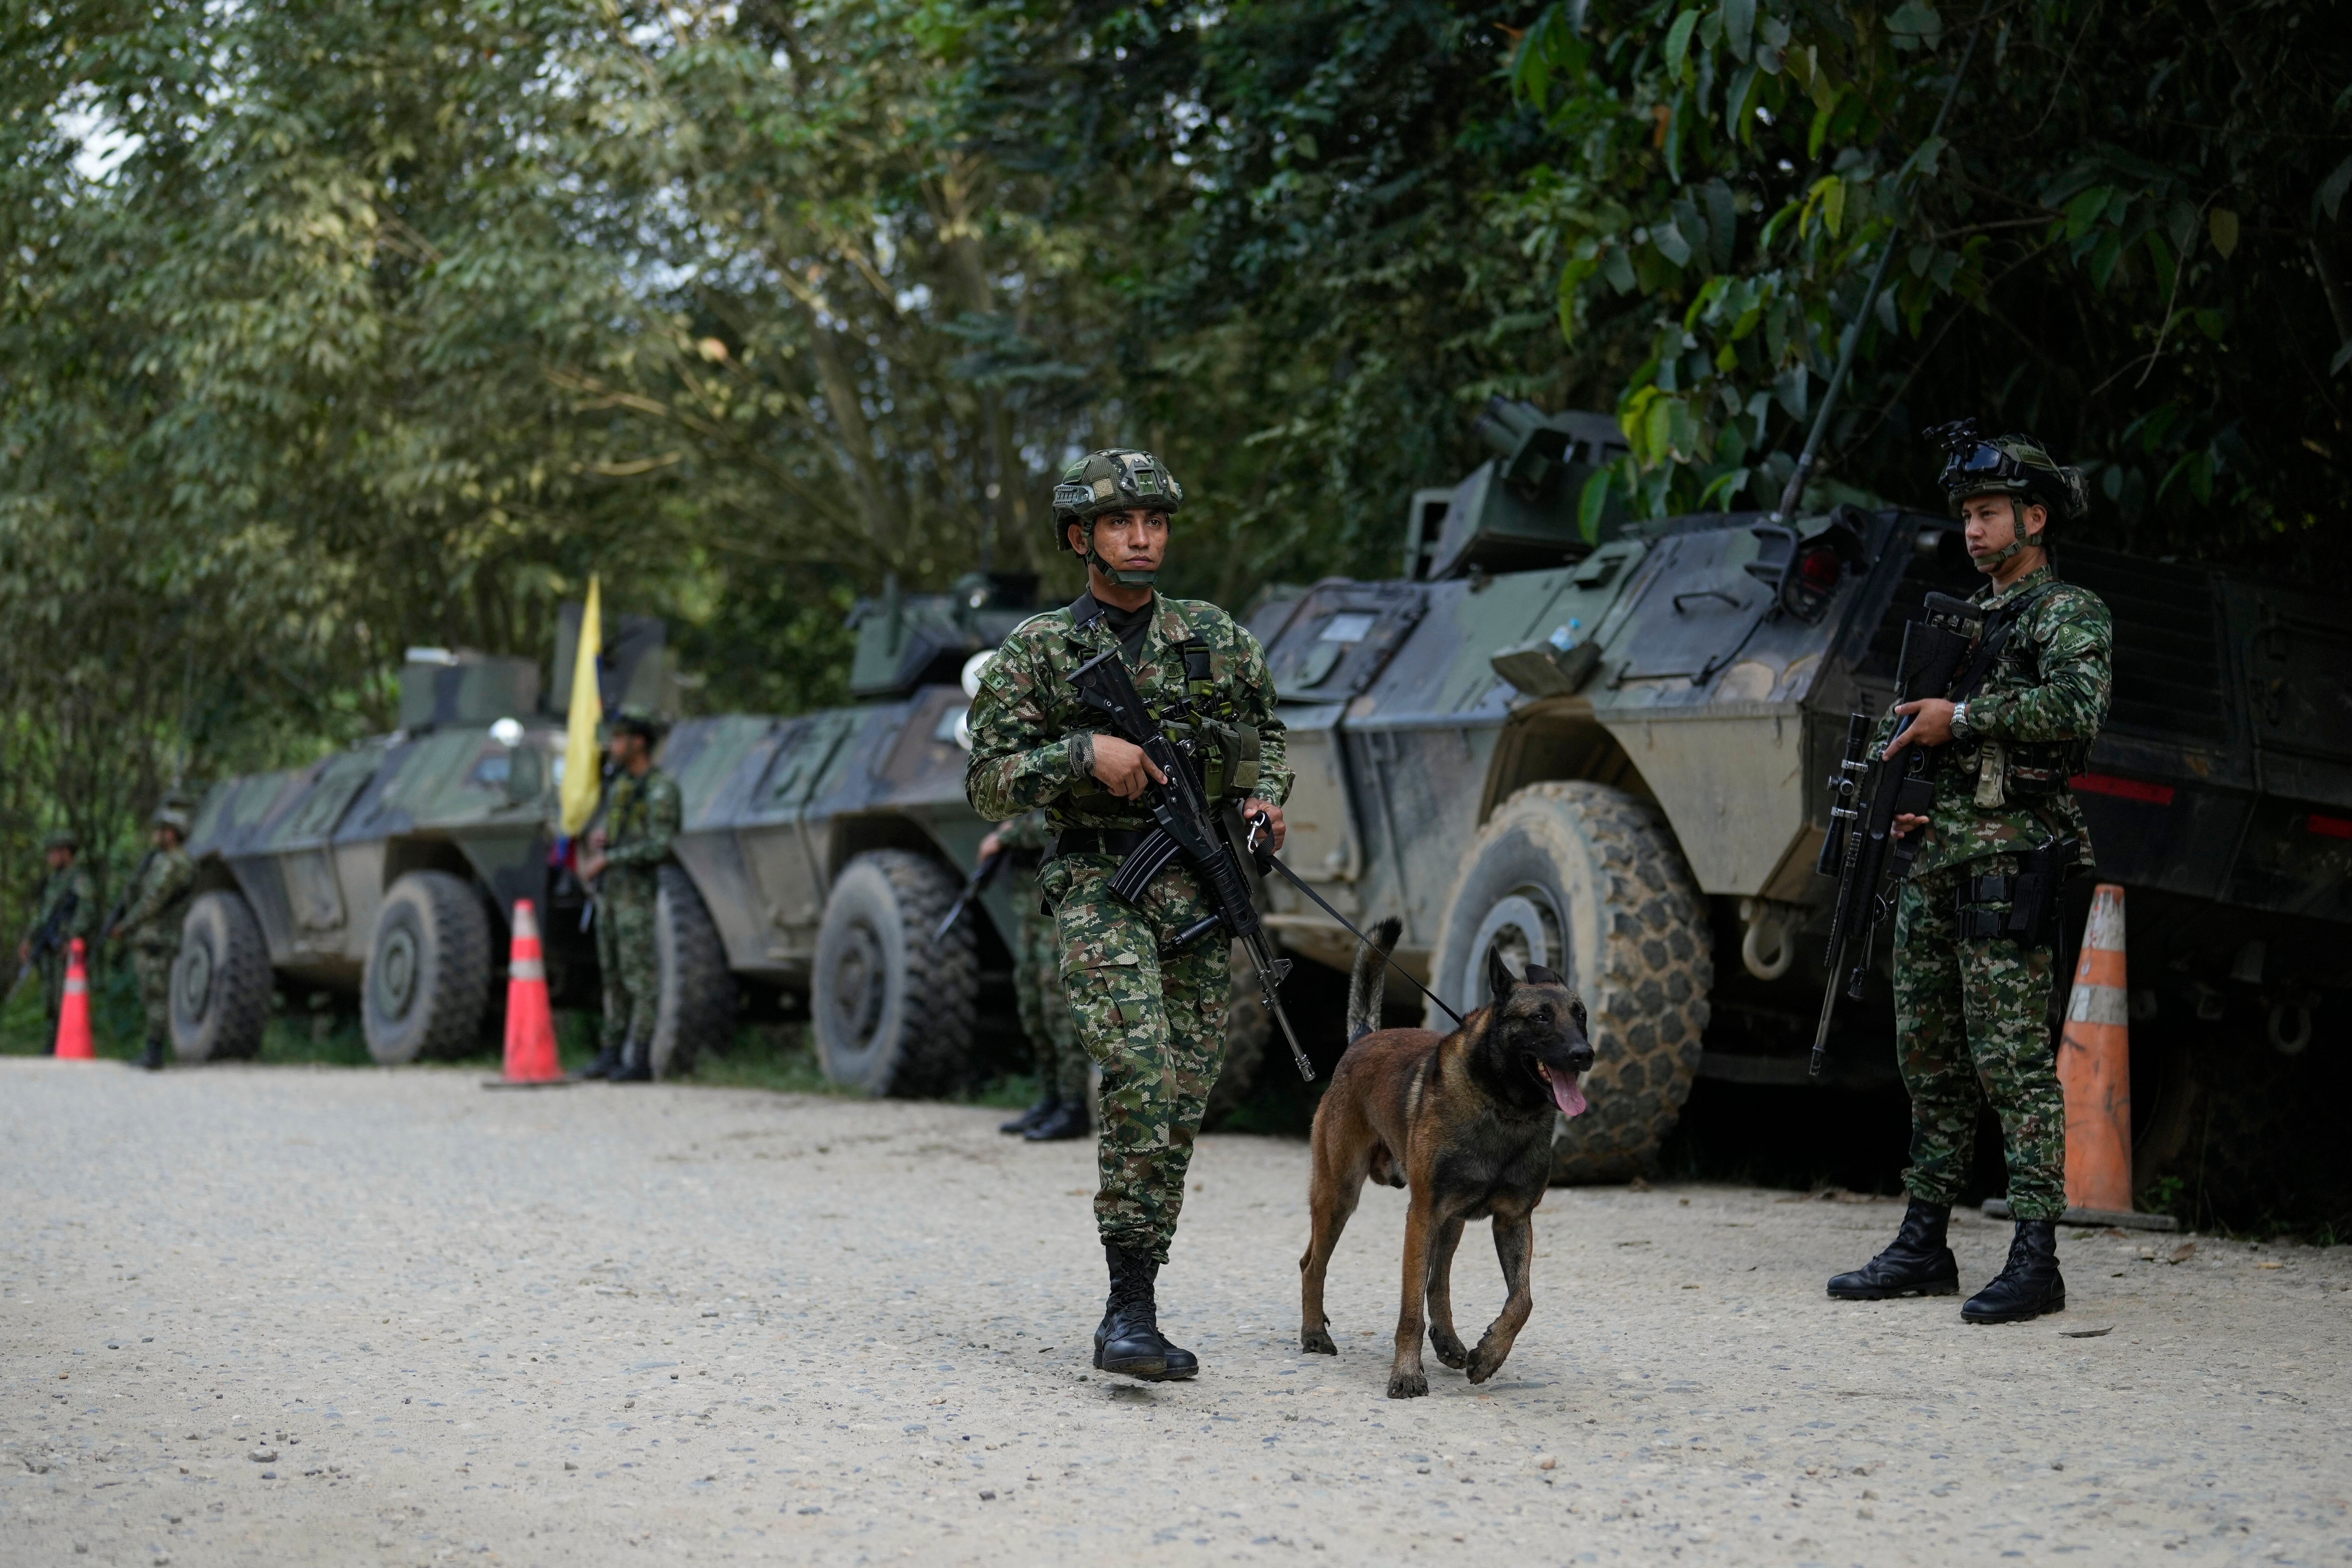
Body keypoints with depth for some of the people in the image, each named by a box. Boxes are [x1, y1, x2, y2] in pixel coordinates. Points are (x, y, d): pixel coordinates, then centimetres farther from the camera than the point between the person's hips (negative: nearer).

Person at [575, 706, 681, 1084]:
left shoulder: (660, 790, -13)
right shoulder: (619, 780, 12)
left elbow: (660, 847, -20)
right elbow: (599, 817, 25)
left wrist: (605, 859, -18)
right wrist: (596, 834, 1)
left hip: (637, 889, -8)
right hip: (609, 889, 8)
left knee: (640, 975, -7)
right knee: (613, 973, 11)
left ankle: (641, 1061, -6)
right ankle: (612, 1055, 16)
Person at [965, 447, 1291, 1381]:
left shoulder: (1216, 640, 10)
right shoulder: (1037, 654, 3)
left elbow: (1264, 730, 25)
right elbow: (989, 785, 0)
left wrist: (1265, 795, 5)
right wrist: (1085, 751, -15)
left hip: (1201, 892, 4)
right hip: (1100, 890, -4)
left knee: (1179, 1107, 3)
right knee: (1139, 1072, -24)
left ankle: (1131, 1321, 15)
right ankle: (1131, 1309, -22)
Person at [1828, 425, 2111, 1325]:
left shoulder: (2071, 616, -2)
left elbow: (2075, 709, -21)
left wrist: (1959, 716, -18)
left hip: (2010, 861, -8)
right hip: (1936, 858, 8)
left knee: (2014, 1061, -11)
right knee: (1930, 1059, 10)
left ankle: (2036, 1259, -10)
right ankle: (1923, 1246, 16)